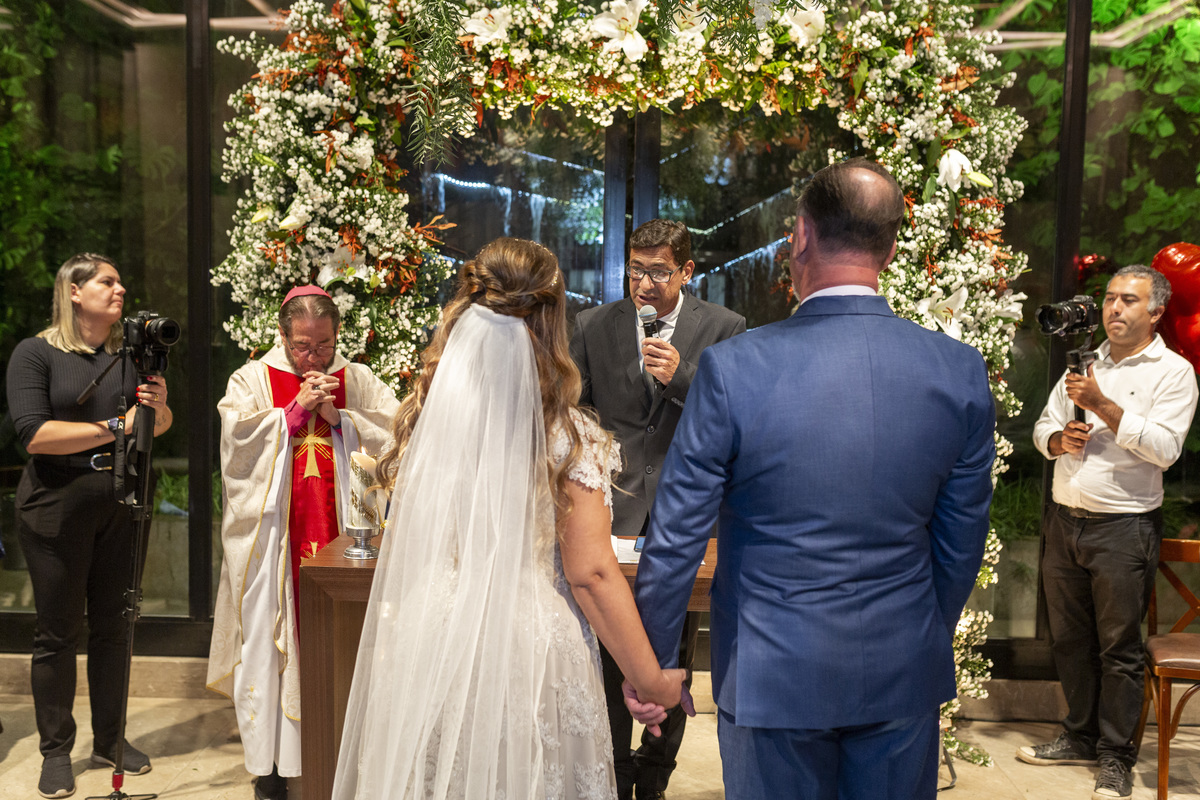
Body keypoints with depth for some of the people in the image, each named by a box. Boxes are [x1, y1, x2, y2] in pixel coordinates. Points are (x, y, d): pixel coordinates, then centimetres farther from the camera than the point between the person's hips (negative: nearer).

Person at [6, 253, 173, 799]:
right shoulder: (35, 353, -4)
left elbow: (161, 427, 9)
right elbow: (34, 434, -15)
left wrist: (159, 405, -13)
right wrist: (116, 426, -17)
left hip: (122, 505, 4)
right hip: (57, 508, -4)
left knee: (114, 626, 11)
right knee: (59, 632, 4)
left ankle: (109, 739, 26)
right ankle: (56, 753, 19)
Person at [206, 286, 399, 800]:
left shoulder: (359, 381, 8)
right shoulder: (251, 380, 7)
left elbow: (397, 436, -1)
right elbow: (238, 443, -5)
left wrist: (338, 418, -11)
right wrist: (295, 410, -10)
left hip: (341, 537, 1)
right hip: (273, 541, 0)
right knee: (272, 640, 2)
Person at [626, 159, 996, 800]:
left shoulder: (732, 368, -18)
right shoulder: (960, 372, -8)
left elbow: (676, 538, -13)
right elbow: (962, 543, 1)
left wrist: (650, 661, 2)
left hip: (773, 675, -3)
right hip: (903, 674, 3)